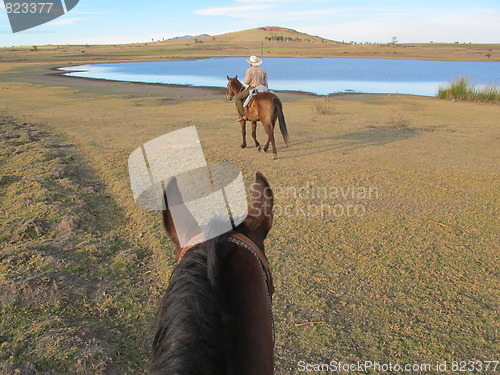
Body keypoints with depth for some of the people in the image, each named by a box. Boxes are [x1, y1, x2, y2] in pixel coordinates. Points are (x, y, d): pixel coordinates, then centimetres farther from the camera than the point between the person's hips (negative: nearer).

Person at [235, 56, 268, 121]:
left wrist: (244, 81, 12)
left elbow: (246, 81, -12)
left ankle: (243, 115, -5)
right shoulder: (263, 70, 7)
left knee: (237, 98, 5)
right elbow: (266, 83, 9)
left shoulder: (249, 70, -10)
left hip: (252, 89, -6)